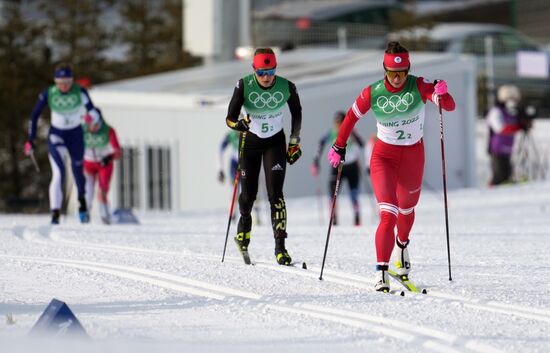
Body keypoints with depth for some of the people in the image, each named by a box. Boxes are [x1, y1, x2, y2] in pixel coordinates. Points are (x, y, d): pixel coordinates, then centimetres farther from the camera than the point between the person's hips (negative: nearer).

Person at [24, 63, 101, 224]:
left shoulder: (80, 92, -18)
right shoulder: (48, 94, -15)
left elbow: (91, 109, -26)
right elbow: (35, 115, -4)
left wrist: (93, 117, -50)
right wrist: (30, 139, -4)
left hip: (76, 135, 1)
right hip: (56, 134, -1)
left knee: (77, 170, 17)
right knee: (59, 173, -18)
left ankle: (82, 200, 46)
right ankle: (55, 212, -20)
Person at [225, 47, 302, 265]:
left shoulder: (287, 87, -18)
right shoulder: (244, 86, -21)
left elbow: (297, 114, 2)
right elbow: (229, 118, -19)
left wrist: (295, 143, 5)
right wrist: (239, 124, -42)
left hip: (276, 143, 0)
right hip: (250, 142, 1)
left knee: (275, 194, -15)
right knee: (248, 194, 6)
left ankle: (280, 247, -13)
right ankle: (244, 222, 43)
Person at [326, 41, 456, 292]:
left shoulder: (419, 87, -15)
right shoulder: (373, 93, -13)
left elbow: (450, 106, -24)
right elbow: (351, 117, 3)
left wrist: (442, 94, -46)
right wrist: (339, 147, 10)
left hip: (413, 156, 2)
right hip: (384, 156, -2)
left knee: (406, 209, 23)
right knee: (388, 215, -19)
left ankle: (402, 246, 55)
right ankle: (381, 273, -18)